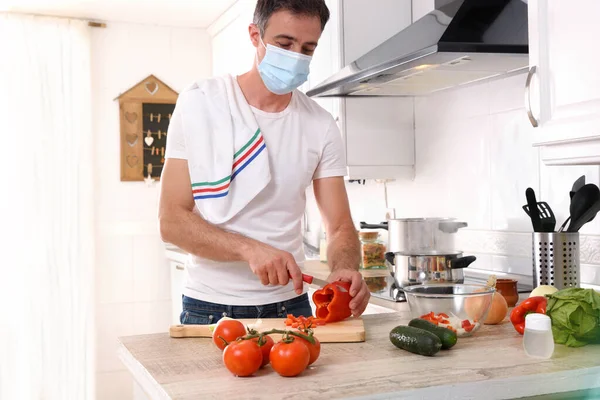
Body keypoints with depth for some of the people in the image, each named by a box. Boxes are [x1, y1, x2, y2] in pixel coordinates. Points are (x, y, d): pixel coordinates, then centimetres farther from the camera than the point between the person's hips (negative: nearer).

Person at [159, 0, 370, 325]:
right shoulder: (199, 103, -9)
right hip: (209, 307, -2)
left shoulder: (322, 127, -2)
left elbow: (339, 226, -2)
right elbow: (171, 221, -13)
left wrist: (344, 269, -24)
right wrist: (250, 249, -28)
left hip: (288, 303, 2)